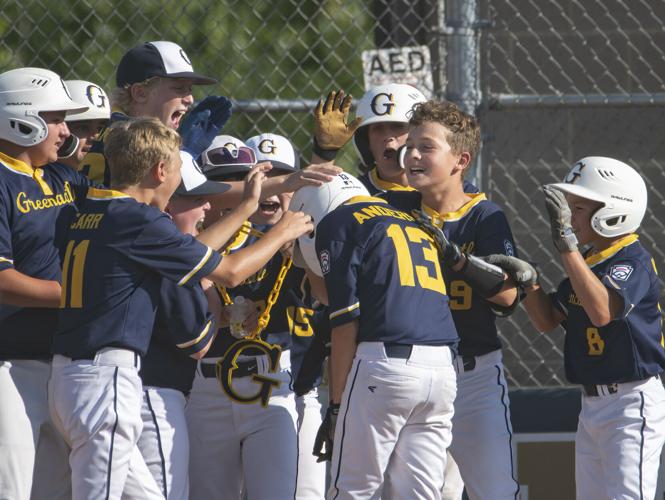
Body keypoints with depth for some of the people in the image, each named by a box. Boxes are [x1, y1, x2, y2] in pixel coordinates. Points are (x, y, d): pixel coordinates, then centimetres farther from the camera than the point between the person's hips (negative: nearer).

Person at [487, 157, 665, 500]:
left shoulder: (634, 262, -15)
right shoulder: (585, 262, 13)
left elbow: (602, 311, -33)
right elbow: (547, 320, 16)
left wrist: (567, 243, -33)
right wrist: (528, 280, -3)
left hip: (631, 403, -10)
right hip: (592, 404, 10)